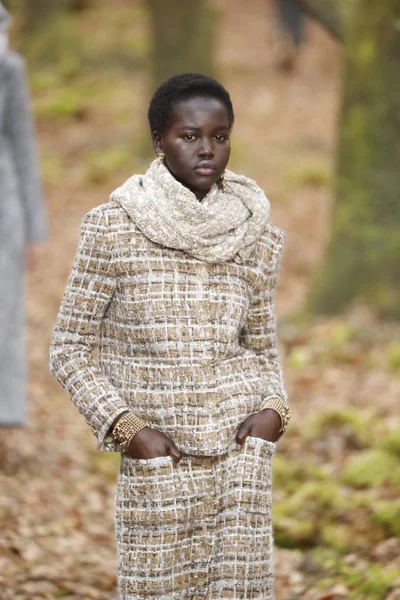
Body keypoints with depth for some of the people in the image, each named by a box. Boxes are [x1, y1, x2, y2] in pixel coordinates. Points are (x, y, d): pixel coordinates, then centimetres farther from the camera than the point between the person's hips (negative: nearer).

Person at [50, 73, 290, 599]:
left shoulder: (256, 237, 5)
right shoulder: (113, 229, -4)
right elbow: (69, 348, 0)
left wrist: (273, 410, -4)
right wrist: (128, 428, -11)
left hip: (239, 453, 2)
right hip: (156, 459, -2)